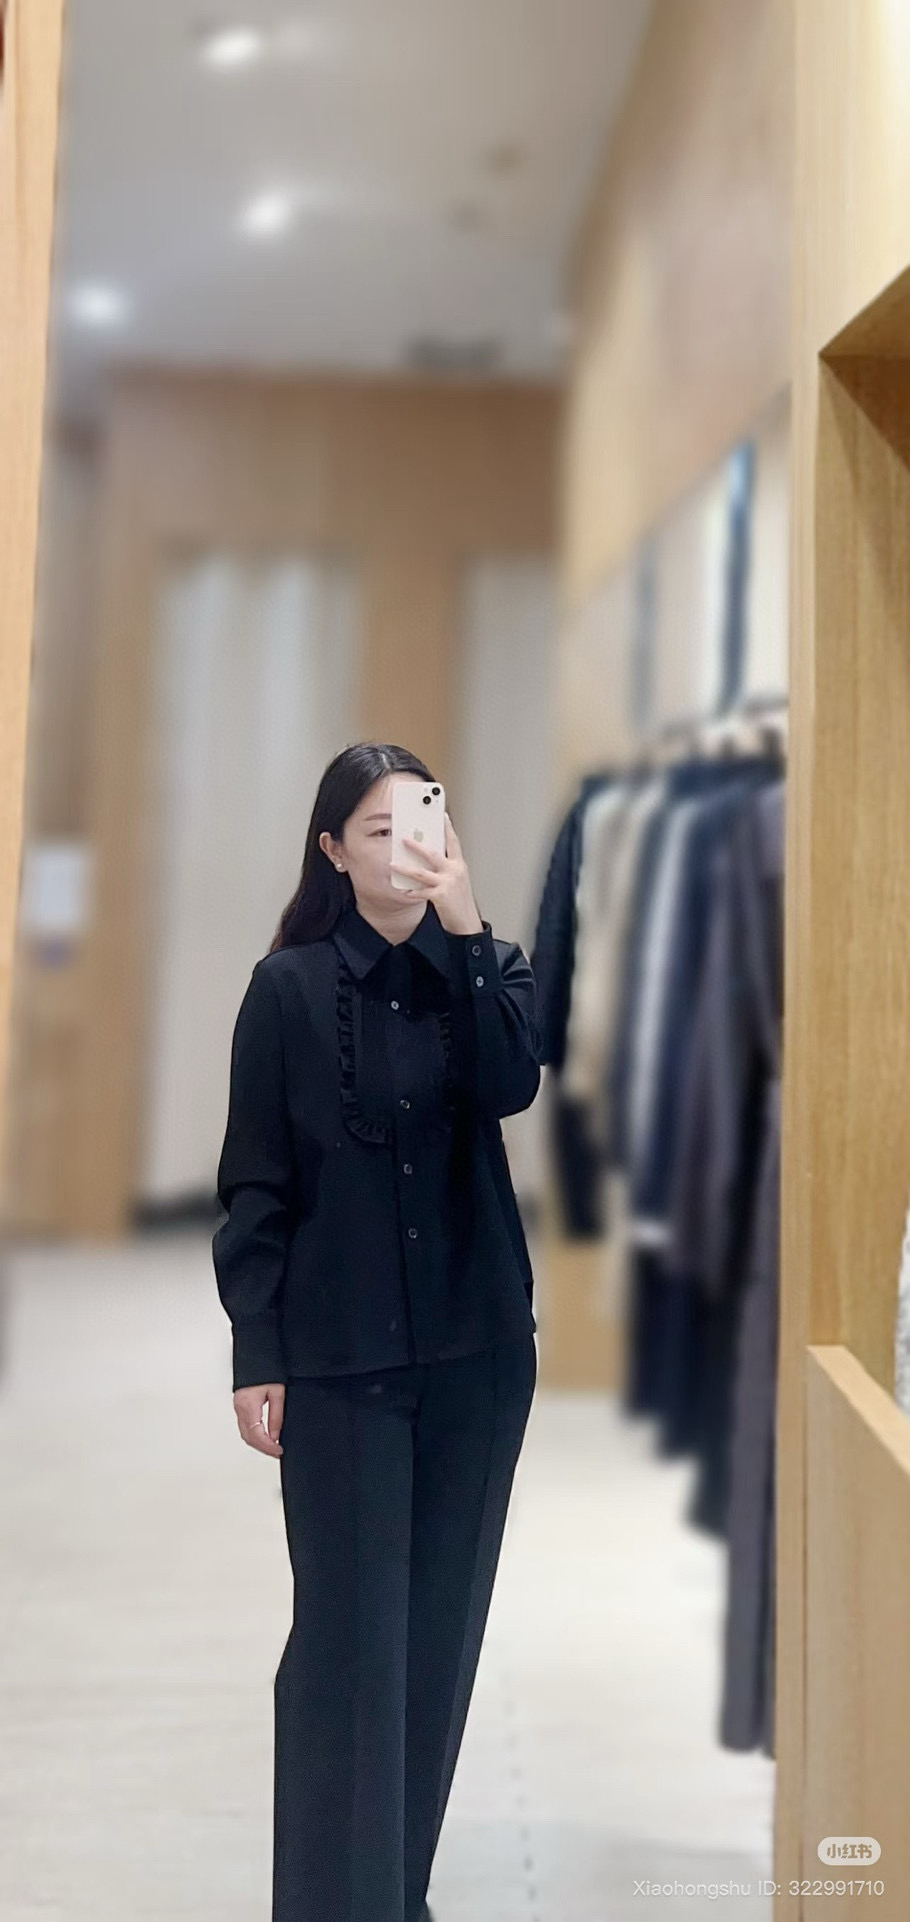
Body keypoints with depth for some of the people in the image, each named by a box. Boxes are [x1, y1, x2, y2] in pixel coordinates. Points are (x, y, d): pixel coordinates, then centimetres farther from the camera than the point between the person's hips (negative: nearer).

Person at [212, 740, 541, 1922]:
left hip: (476, 1342, 3)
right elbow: (254, 1183, -3)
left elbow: (509, 1086, -15)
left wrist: (467, 929, -22)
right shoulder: (290, 986, -3)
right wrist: (254, 1355, -6)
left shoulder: (483, 971, 6)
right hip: (339, 1351, -3)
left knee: (442, 1626, 10)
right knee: (349, 1633, -3)